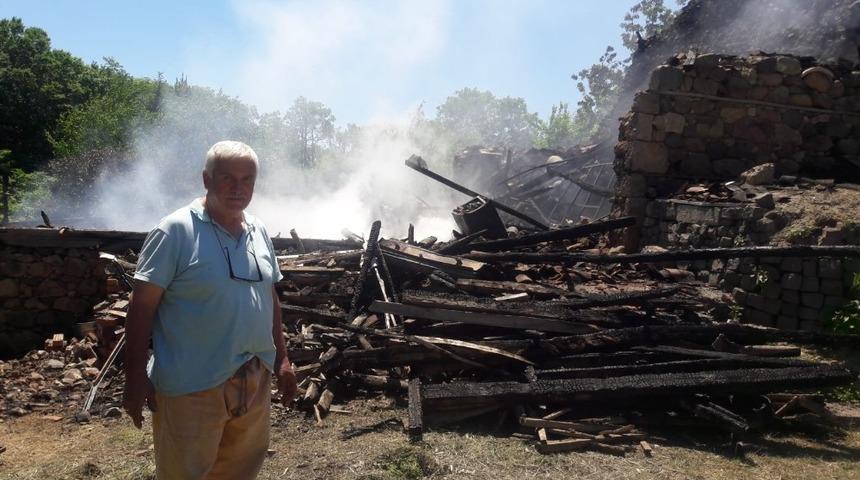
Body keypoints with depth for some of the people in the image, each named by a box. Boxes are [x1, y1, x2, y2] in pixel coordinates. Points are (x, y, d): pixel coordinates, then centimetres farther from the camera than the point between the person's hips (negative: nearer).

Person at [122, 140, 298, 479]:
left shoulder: (259, 231, 8)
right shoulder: (175, 230, -13)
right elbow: (142, 307, -12)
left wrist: (281, 357, 14)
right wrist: (135, 378, -14)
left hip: (254, 378, 6)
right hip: (192, 385, -6)